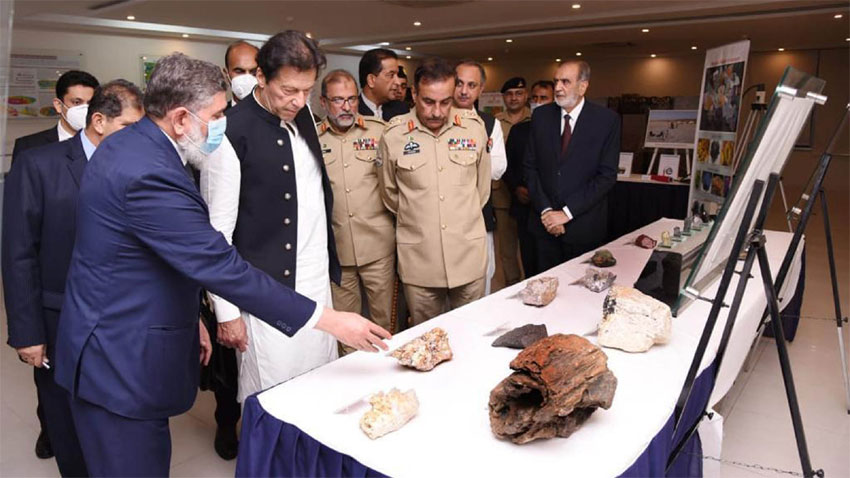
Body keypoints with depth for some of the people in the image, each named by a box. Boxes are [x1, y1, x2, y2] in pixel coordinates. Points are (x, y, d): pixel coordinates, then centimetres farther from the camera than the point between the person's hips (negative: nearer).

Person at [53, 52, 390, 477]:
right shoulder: (149, 174, -27)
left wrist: (187, 317, 16)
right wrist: (330, 319, -25)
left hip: (110, 341, 10)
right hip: (121, 363, -10)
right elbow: (221, 267, -29)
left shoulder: (126, 144, 5)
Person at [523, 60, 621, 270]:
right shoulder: (541, 115, 4)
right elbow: (531, 167, 4)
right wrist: (545, 210, -7)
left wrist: (567, 213, -13)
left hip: (585, 228, -2)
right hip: (545, 224, 3)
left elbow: (607, 175, -9)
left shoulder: (607, 119, -6)